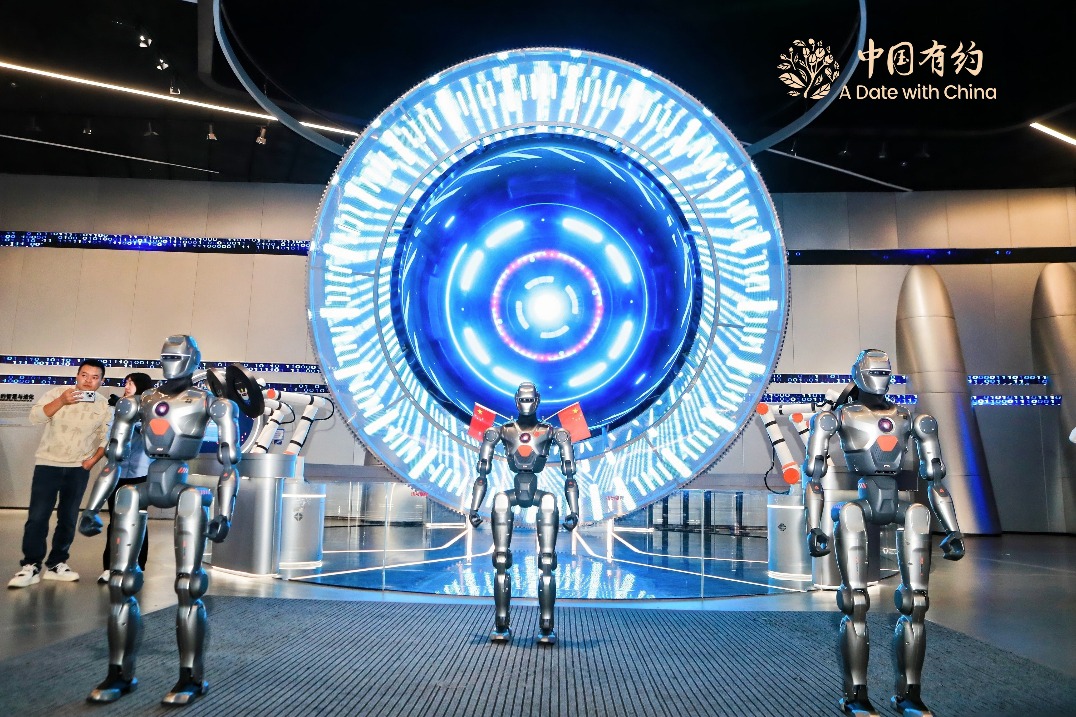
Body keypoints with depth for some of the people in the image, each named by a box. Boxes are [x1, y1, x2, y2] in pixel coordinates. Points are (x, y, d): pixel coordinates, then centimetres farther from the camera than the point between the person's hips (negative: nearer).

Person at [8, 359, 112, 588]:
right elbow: (35, 417, -13)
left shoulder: (104, 406, 0)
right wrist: (61, 401, -24)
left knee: (68, 518, 6)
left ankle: (56, 564, 16)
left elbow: (106, 437, 6)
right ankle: (31, 566, 1)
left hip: (78, 469, 2)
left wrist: (94, 459, -6)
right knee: (38, 516, -6)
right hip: (48, 464, -2)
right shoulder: (57, 393, -5)